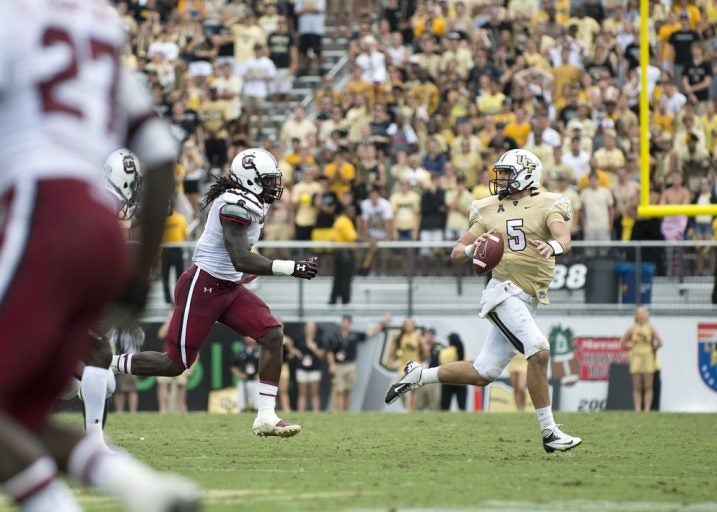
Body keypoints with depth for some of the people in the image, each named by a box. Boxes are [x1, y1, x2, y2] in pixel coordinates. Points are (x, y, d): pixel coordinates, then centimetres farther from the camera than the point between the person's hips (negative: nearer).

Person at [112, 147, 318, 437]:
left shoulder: (254, 203, 8)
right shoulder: (236, 204, -23)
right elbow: (241, 260, -29)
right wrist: (290, 268, -30)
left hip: (230, 288, 9)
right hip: (203, 287, -9)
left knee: (273, 335, -7)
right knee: (175, 363, -3)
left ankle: (266, 417, -6)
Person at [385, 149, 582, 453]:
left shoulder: (546, 206, 4)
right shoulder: (490, 211, 8)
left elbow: (564, 239, -15)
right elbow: (456, 253, 10)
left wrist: (554, 246, -39)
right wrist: (472, 249, -13)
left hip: (527, 302, 3)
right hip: (505, 292, -3)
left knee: (482, 375, 5)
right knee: (539, 352, -21)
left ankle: (418, 376, 25)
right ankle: (549, 433, -15)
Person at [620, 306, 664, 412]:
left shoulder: (650, 328, -3)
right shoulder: (632, 328, 4)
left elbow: (659, 342, -9)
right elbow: (622, 343, 9)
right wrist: (631, 347, 1)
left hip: (648, 359, -2)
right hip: (636, 359, 2)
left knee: (648, 387, -1)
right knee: (637, 388, 1)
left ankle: (647, 409, -1)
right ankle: (637, 410, 3)